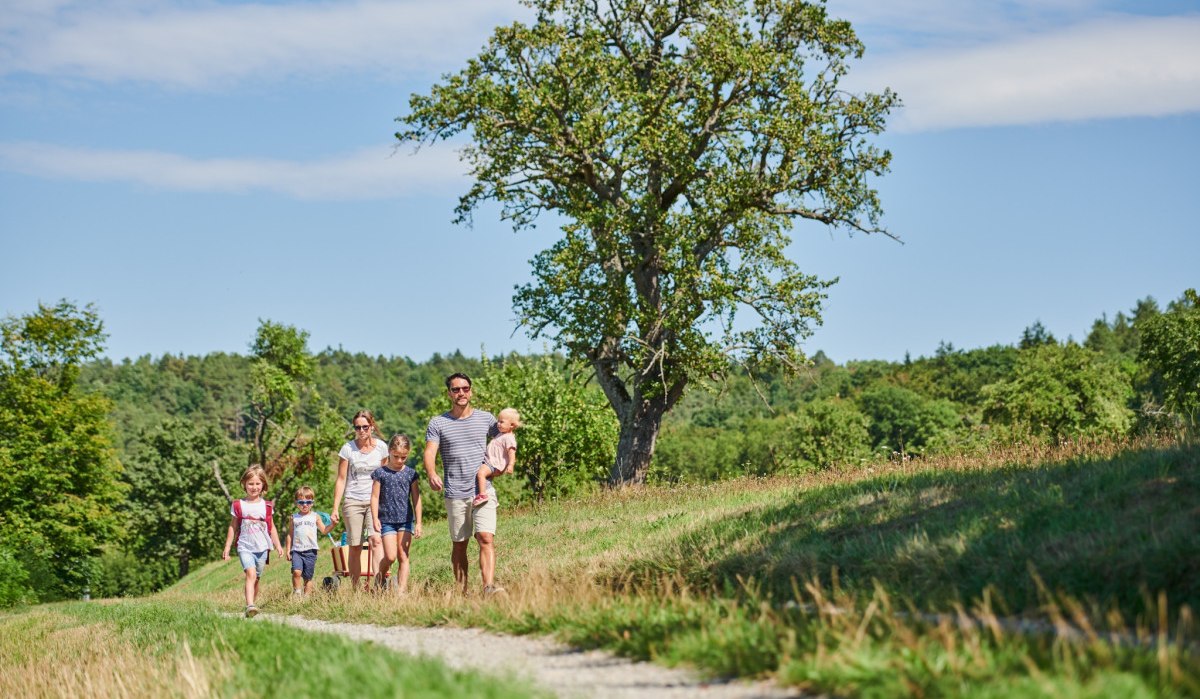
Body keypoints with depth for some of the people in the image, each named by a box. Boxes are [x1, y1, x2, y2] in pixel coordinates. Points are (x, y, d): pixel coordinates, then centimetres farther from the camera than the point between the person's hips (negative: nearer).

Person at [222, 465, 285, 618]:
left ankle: (252, 603, 22)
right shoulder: (238, 505, 2)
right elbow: (233, 528, 7)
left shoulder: (266, 506, 7)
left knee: (256, 579, 10)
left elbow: (271, 527, 14)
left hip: (262, 548, 3)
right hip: (245, 548, -3)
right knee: (251, 574, -22)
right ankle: (250, 606, -34)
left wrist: (278, 545, 8)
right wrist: (227, 548, 6)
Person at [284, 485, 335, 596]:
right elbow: (290, 535, 13)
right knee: (297, 571, -21)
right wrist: (287, 549, 8)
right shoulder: (294, 518, 10)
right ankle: (297, 593, -10)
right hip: (296, 550, 0)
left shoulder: (315, 517, 8)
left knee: (308, 577, 3)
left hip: (310, 550, 0)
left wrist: (332, 524, -12)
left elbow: (324, 530, 4)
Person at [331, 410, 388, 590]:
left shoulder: (381, 447, 3)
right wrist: (335, 508, 0)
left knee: (375, 539, -21)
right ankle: (355, 589, 7)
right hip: (353, 502, 0)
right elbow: (341, 480, 3)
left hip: (375, 500, 0)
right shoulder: (348, 449, -1)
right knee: (355, 546, 1)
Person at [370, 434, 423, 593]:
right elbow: (375, 497, 0)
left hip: (406, 520, 2)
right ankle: (380, 578, 18)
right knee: (390, 556, -9)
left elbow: (416, 499, 7)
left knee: (403, 556, -1)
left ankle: (402, 589, -2)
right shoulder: (380, 473, 1)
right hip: (387, 520, -2)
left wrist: (418, 523, 4)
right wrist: (375, 519, -9)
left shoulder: (410, 474, 5)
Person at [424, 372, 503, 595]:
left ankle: (489, 587, -26)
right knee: (459, 544, 6)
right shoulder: (437, 423, 4)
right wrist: (432, 474, -26)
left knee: (486, 538, -16)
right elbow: (429, 453, -6)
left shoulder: (485, 418, 9)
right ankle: (462, 591, 13)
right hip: (455, 494, 0)